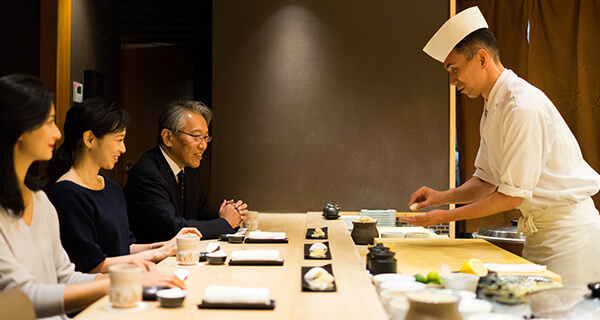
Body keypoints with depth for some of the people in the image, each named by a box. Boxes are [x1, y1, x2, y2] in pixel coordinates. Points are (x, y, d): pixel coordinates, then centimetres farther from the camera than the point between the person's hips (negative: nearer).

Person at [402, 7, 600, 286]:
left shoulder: (523, 107, -23)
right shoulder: (493, 109, 8)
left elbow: (514, 194, -23)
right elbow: (487, 180, 13)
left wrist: (448, 216, -19)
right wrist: (442, 197, -2)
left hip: (568, 230, -9)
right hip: (538, 231, 9)